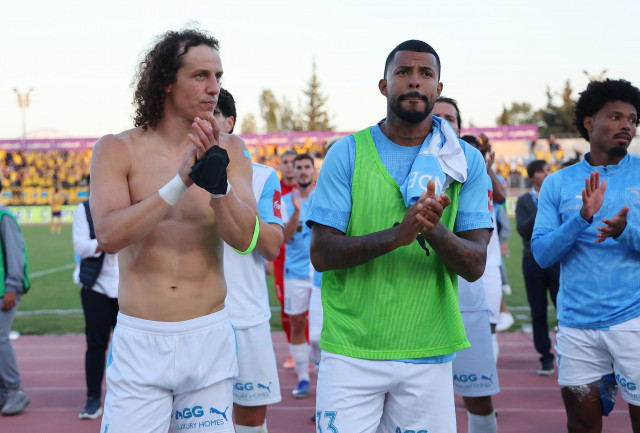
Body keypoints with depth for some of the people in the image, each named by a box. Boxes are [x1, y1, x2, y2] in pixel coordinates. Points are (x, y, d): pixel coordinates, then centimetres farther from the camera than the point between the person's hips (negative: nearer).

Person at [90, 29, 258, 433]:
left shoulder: (230, 150, 2)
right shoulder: (118, 150, -2)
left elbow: (243, 238, -10)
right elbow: (108, 236, -16)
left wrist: (216, 179, -26)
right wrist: (179, 183, -26)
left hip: (209, 339, 2)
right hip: (139, 340, -1)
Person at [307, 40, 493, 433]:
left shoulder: (467, 161, 3)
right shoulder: (348, 153, 0)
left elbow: (475, 265, -3)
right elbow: (321, 254, -8)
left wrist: (435, 231, -25)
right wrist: (396, 235, -23)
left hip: (428, 354, 1)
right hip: (350, 352, -1)